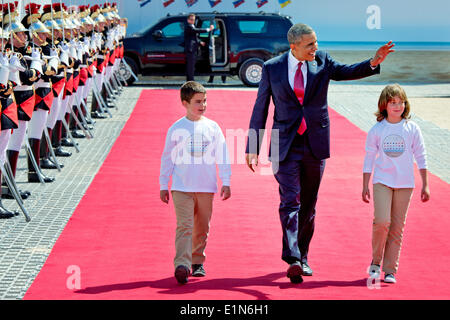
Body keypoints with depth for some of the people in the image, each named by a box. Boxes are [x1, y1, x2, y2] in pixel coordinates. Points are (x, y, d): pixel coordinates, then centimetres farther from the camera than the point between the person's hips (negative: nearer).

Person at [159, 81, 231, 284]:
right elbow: (167, 158, 7)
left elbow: (222, 156, 8)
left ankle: (197, 262, 24)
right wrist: (163, 186, 8)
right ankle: (182, 265, -21)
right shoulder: (176, 129, 1)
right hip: (182, 187, -2)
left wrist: (226, 182, 3)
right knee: (184, 226, -13)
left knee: (202, 228, 9)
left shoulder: (212, 127, 5)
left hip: (206, 188, 2)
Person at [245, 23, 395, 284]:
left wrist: (374, 62, -29)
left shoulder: (322, 62, 3)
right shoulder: (272, 68, -2)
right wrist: (253, 148, 0)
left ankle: (302, 258, 23)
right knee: (290, 201, -14)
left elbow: (348, 72, -8)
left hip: (315, 145, 3)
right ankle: (292, 260, -24)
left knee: (308, 204, 10)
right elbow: (260, 108, 2)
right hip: (286, 145, -2)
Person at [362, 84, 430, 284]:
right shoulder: (377, 130, 1)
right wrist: (365, 185, 6)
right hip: (382, 181, -1)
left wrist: (425, 185, 6)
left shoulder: (412, 129, 2)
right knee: (382, 221, -16)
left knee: (397, 227, 1)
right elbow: (369, 158, 7)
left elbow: (420, 157, 7)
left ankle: (390, 270, 8)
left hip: (404, 184, 1)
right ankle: (376, 261, 6)